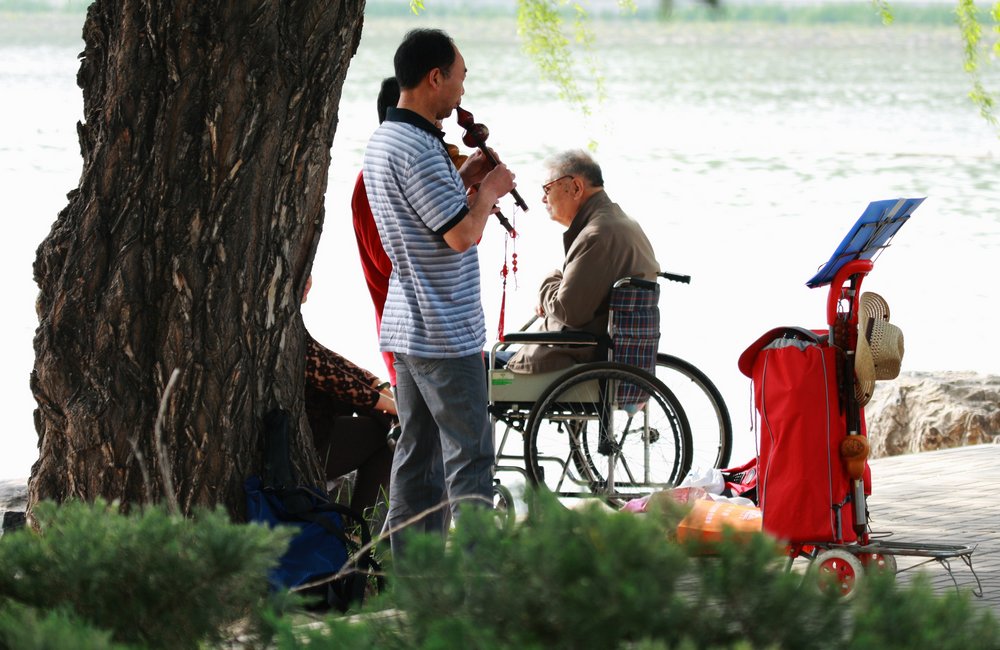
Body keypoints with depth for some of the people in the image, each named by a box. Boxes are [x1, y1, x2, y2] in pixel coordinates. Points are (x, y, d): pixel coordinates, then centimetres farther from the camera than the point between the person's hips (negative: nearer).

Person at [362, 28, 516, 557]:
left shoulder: (382, 140, 11)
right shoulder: (416, 149, -21)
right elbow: (462, 234, -22)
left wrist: (465, 178, 12)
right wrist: (489, 189, -6)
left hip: (405, 328, 10)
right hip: (445, 333, -10)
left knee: (416, 450, 13)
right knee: (470, 454, -4)